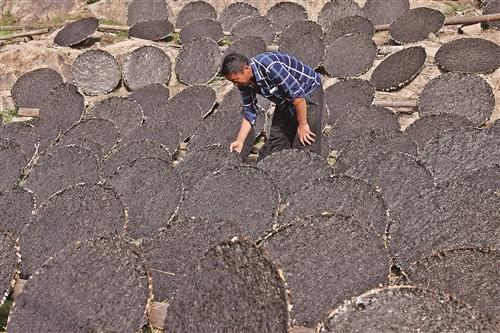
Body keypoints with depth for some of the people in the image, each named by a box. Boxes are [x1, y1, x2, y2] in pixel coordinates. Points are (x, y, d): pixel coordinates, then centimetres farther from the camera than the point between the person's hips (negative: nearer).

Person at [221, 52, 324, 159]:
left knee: (305, 143, -12)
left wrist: (302, 124, -23)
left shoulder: (270, 66, -34)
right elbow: (249, 112, 0)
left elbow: (297, 94, -30)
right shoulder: (244, 83, -9)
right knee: (275, 141, 6)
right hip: (285, 101, 7)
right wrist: (240, 141, -7)